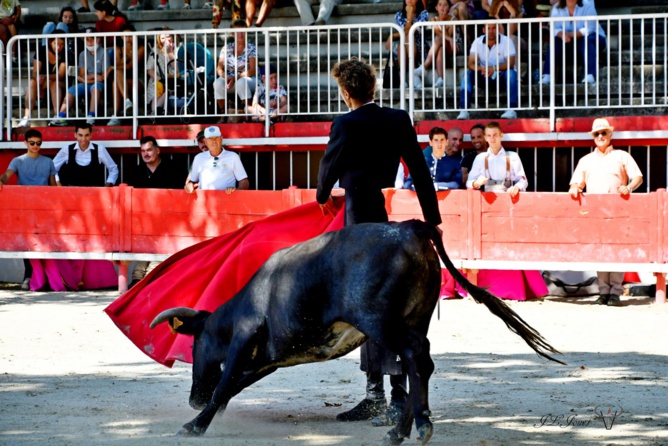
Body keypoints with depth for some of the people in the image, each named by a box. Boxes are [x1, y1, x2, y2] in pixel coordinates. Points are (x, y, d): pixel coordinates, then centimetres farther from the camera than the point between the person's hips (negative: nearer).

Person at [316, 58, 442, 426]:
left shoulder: (345, 125, -11)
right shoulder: (400, 120, 5)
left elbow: (329, 166, 5)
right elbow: (420, 171, 7)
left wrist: (323, 197, 25)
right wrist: (432, 219, 12)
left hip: (361, 220, -7)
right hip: (394, 216, 7)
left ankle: (400, 396, -12)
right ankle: (375, 396, 17)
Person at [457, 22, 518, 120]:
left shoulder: (506, 41, -11)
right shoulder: (478, 42, -4)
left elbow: (510, 64, -22)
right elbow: (471, 64, -13)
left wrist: (494, 68, -41)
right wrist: (481, 68, -37)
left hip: (502, 79, -2)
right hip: (484, 79, 2)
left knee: (511, 73, -34)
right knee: (468, 74, -23)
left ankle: (511, 110, -40)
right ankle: (464, 111, -31)